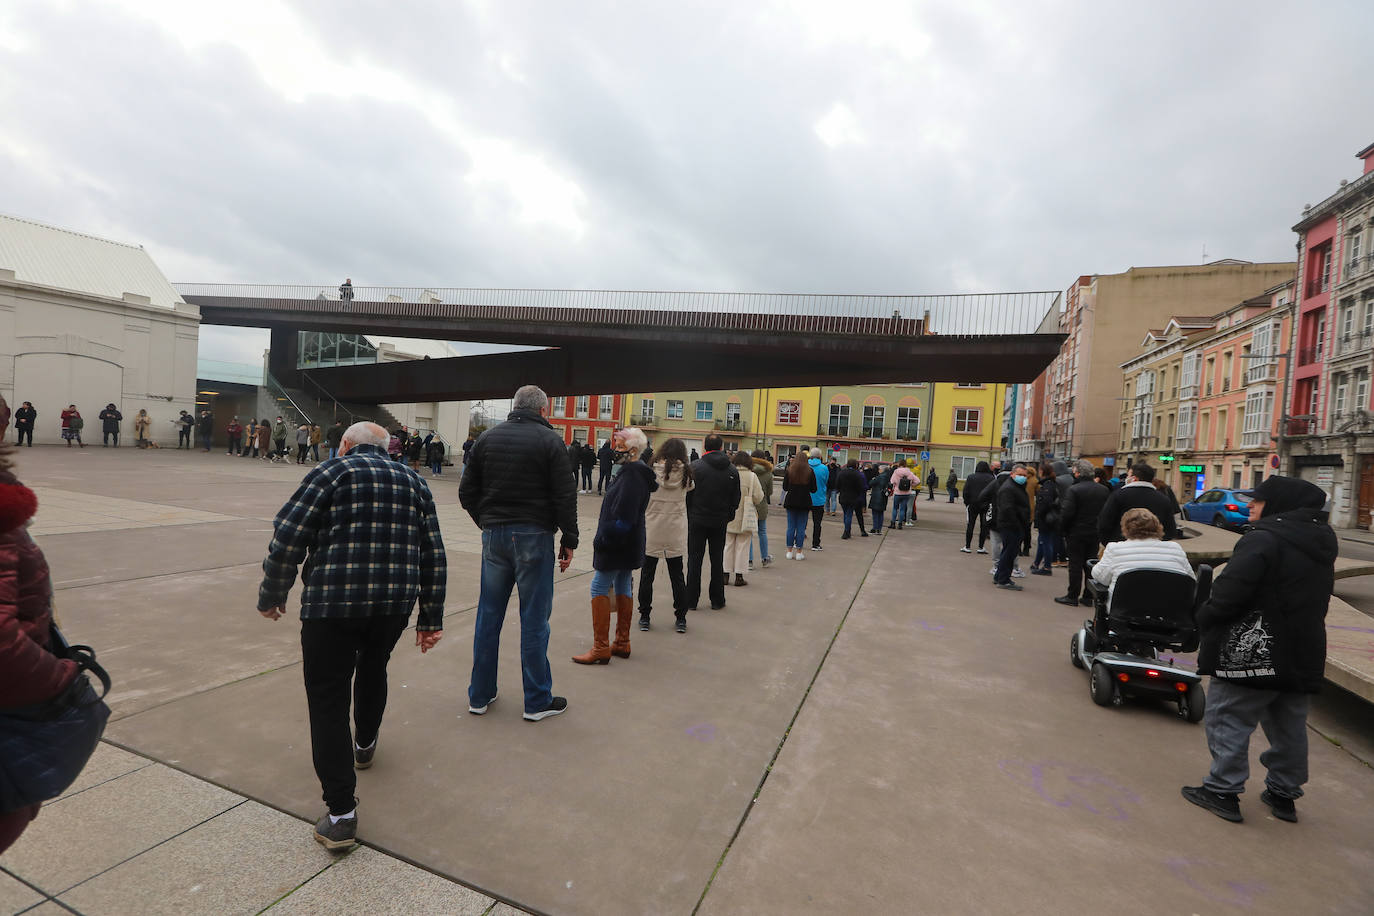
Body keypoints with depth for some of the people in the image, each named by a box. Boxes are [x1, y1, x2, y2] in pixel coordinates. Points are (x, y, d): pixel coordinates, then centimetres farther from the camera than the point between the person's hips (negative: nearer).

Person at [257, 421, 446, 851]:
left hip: (331, 605, -4)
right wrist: (431, 618, 14)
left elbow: (287, 538, -7)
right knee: (373, 668, 30)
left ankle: (341, 815, 7)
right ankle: (365, 744, 52)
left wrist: (272, 596, 8)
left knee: (328, 702, 6)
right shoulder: (413, 482, 12)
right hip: (395, 605, 5)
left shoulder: (330, 473, 1)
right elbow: (434, 556, 9)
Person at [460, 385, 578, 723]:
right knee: (534, 619, 4)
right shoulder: (550, 440, -6)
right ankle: (537, 701, 14)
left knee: (488, 616, 13)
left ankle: (480, 695, 25)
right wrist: (569, 540, -2)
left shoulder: (487, 438, 7)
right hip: (534, 536, -4)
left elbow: (466, 493, 8)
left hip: (494, 535, 4)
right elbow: (565, 496, -9)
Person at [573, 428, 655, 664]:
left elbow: (623, 517, -25)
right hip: (628, 545, 10)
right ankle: (622, 644, 24)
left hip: (616, 544, -10)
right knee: (623, 587, 14)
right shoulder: (636, 472, 12)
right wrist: (605, 537, 18)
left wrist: (603, 540, -18)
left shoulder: (632, 475, -20)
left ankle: (601, 648, 1)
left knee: (599, 588, -4)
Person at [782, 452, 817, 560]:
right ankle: (798, 552, 6)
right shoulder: (810, 471, -4)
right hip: (805, 502, -1)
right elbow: (814, 489, -1)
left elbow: (785, 487, 0)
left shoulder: (790, 470, -2)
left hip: (791, 501, 1)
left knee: (791, 527, 7)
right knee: (801, 527, 4)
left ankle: (790, 551, 10)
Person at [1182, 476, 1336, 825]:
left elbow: (1230, 591, -24)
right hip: (1305, 655, 9)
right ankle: (1284, 793, 31)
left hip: (1254, 653, -9)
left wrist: (1205, 619, -8)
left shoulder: (1263, 539, -20)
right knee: (1289, 727, 19)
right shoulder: (1321, 544, 11)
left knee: (1227, 719, 2)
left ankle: (1222, 790, 7)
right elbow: (1318, 600, 20)